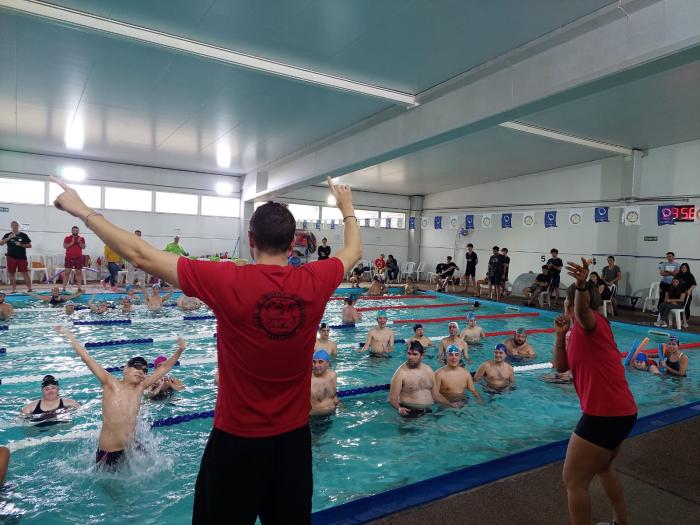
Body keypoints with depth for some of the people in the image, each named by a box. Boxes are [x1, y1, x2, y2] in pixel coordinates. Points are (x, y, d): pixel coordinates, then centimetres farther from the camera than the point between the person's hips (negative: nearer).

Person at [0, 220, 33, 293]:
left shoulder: (23, 235, 3)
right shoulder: (7, 235, 7)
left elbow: (29, 245, 3)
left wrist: (21, 245, -13)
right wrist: (8, 238, -16)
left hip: (22, 258, -2)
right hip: (11, 257, 2)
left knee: (25, 273, -5)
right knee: (12, 274, 6)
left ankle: (29, 288, -3)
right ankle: (14, 289, 14)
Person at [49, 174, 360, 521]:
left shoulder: (228, 282, -21)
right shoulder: (314, 282, -12)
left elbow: (140, 256, -14)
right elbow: (354, 251, 10)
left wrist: (82, 211, -2)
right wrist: (347, 209, 27)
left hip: (238, 437, -2)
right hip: (294, 434, 3)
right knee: (292, 517, 21)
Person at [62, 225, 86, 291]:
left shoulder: (82, 238, 10)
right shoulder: (67, 238, 5)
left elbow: (83, 247, 1)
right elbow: (65, 246, -6)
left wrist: (79, 242, -14)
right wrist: (72, 242, -14)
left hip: (78, 258, 2)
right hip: (69, 257, -2)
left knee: (79, 272, 3)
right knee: (67, 272, -4)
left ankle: (79, 288, 7)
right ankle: (64, 288, -3)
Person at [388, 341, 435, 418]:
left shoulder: (428, 370, 10)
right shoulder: (401, 373, -8)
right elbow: (392, 398, -10)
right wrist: (399, 408, -27)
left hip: (429, 411, 6)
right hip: (409, 412, -6)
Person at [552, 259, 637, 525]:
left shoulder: (591, 323, -12)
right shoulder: (579, 333, 15)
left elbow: (583, 308, -38)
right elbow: (560, 366, 11)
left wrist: (582, 285, -58)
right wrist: (561, 334, 1)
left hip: (605, 415, -10)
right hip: (620, 412, 10)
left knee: (574, 481, 1)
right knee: (603, 468, 31)